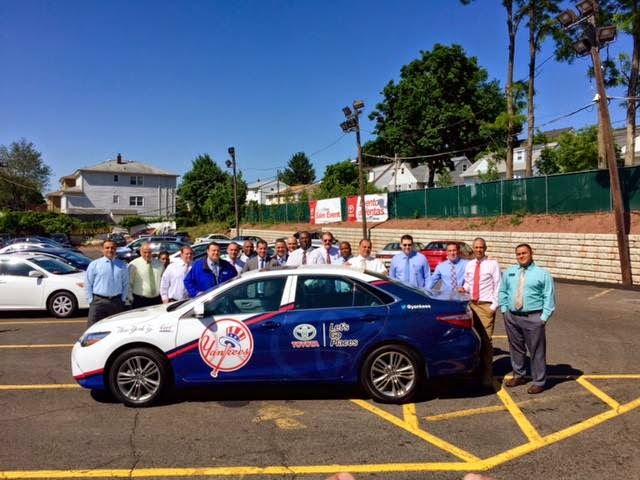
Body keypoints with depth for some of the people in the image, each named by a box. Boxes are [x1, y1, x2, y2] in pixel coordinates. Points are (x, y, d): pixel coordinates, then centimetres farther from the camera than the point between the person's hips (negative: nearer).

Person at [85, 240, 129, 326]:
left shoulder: (122, 265, 8)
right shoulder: (94, 264, 3)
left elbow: (126, 284, 10)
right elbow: (88, 284, 4)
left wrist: (123, 299, 2)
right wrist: (90, 300, -2)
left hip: (117, 302, 2)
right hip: (98, 301, -2)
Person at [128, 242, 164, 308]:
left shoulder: (159, 263, 10)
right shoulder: (134, 265, -4)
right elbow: (129, 283, -1)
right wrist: (131, 298, -6)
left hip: (157, 300, 4)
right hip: (140, 300, -3)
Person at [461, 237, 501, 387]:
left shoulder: (492, 264, -5)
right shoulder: (469, 265, 11)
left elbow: (497, 286, -6)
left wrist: (494, 306, -9)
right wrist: (464, 288, -4)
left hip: (486, 306, -5)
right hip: (471, 304, 5)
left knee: (486, 340, -4)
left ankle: (487, 374, 7)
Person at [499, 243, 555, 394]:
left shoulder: (542, 274, -2)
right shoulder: (509, 272, 12)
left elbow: (549, 297, -5)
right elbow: (503, 291, 18)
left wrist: (544, 317, -11)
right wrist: (504, 309, 8)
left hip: (533, 318, -4)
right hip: (512, 317, 4)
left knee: (536, 351, 1)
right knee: (516, 348, 15)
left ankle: (539, 382, 14)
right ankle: (518, 376, 32)